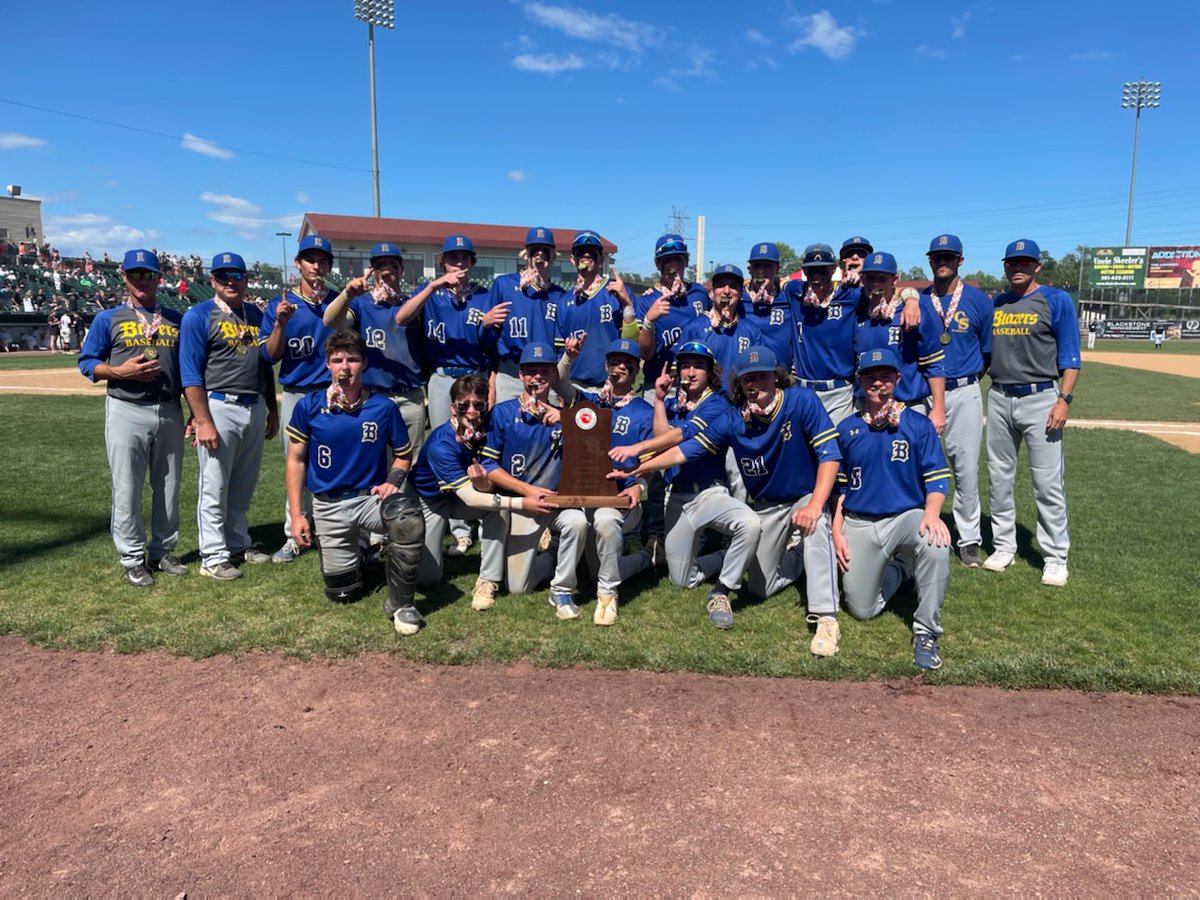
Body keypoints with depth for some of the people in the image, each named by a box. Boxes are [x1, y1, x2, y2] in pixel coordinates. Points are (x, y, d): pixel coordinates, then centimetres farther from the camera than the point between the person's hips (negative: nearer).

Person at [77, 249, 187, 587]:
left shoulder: (176, 319, 13)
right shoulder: (108, 318, 5)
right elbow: (87, 363, 3)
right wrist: (121, 371, -16)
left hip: (170, 412, 3)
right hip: (127, 412, -3)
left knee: (169, 487, 10)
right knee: (127, 490, -1)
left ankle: (163, 551, 23)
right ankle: (133, 559, 11)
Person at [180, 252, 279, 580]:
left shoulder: (255, 315, 14)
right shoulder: (198, 316, -4)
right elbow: (191, 374, -10)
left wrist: (272, 410, 15)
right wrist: (203, 421, -17)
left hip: (255, 408, 6)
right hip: (220, 407, -6)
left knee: (244, 485, 15)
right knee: (215, 486, -1)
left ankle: (238, 544, 28)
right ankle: (213, 557, 8)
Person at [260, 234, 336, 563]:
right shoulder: (279, 304, 5)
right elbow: (270, 356, -2)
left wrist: (325, 305, -15)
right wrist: (281, 323, -16)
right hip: (296, 396, 1)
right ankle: (294, 536, 18)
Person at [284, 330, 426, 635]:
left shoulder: (383, 407, -7)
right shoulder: (309, 406, -6)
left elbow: (403, 454, 6)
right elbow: (296, 460, 1)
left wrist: (393, 481, -16)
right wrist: (297, 515, -4)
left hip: (371, 497, -1)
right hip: (328, 505, 1)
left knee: (408, 513, -37)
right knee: (342, 593, 6)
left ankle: (400, 604, -20)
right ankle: (353, 554, 44)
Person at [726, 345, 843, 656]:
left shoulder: (802, 401, -21)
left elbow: (829, 455, -25)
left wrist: (815, 505, -36)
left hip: (807, 495, -3)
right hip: (766, 505, 4)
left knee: (815, 524, -40)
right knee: (758, 590, 5)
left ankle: (826, 619, -34)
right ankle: (796, 556, 36)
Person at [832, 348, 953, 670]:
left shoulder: (919, 425, 0)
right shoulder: (846, 429, 6)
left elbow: (937, 478, -5)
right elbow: (837, 486, 11)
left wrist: (931, 514, -24)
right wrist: (836, 533, 2)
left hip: (907, 517, -2)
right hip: (858, 525, 3)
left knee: (936, 543, -38)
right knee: (862, 610, 0)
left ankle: (926, 633, -20)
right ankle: (897, 569, 33)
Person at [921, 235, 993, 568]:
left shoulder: (979, 300, 2)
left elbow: (988, 351, 7)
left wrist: (969, 379, 5)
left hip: (963, 393, -1)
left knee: (967, 468, 1)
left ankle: (969, 540, 11)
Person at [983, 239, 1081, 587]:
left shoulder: (1057, 300, -1)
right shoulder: (994, 304, 12)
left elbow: (1070, 355, -4)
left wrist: (1064, 399, -13)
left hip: (1040, 398, -5)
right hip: (998, 399, 5)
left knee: (1048, 482, -4)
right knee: (998, 477, 10)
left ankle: (1055, 558, 6)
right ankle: (1004, 546, 23)